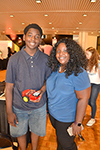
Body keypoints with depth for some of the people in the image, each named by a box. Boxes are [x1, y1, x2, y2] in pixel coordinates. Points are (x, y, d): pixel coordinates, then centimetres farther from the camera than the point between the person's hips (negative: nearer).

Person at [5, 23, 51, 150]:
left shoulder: (45, 59, -8)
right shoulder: (14, 59, -13)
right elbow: (9, 87, -9)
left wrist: (42, 90, -19)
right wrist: (9, 112, -7)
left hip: (39, 106, 2)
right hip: (19, 107, -1)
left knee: (36, 130, 23)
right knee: (20, 132, 21)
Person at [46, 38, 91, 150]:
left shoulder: (78, 73, -28)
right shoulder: (55, 68, -4)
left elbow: (83, 98, -25)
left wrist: (77, 123, -22)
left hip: (67, 119, -6)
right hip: (52, 113, 7)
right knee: (59, 138, 32)